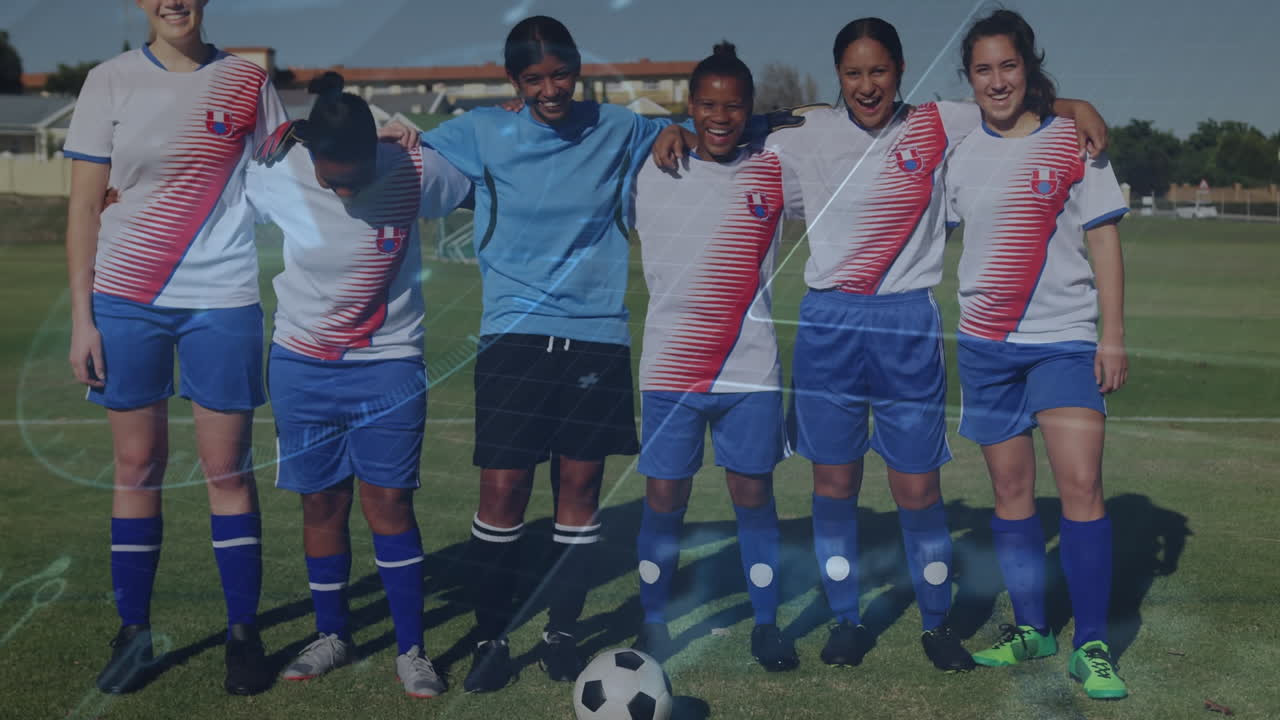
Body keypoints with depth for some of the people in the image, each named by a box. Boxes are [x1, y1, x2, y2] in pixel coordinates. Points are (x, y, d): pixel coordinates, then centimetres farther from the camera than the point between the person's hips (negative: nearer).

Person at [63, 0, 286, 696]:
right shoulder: (111, 82, 3)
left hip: (223, 299, 0)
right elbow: (84, 207, 3)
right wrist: (81, 318, -1)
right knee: (136, 466, 4)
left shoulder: (248, 82, 5)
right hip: (125, 300, 0)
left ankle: (243, 633, 12)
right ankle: (132, 634, 16)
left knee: (227, 469, 0)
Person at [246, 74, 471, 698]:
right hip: (302, 365, 2)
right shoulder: (275, 178, -13)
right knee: (322, 502, 8)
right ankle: (331, 635, 26)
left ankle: (411, 650, 9)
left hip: (388, 365, -2)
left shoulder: (416, 172, -15)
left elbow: (482, 189, 4)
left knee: (389, 501, -3)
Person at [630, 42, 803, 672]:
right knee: (663, 499, 4)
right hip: (670, 369, 0)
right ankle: (653, 623, 20)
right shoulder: (651, 172, 3)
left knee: (753, 495, 7)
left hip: (750, 370, 0)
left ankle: (766, 624, 21)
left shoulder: (774, 174, 4)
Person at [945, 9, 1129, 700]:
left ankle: (1091, 646, -2)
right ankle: (1030, 628, 21)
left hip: (1066, 339, -3)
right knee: (1011, 491, 7)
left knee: (1081, 485, -11)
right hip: (985, 344, 3)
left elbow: (1104, 239, 1)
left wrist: (1113, 335, -4)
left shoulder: (1072, 140, -1)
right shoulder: (960, 153, 6)